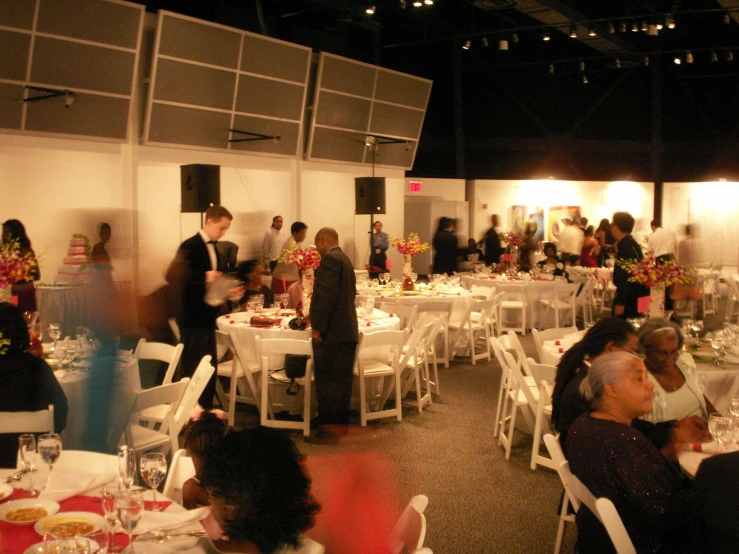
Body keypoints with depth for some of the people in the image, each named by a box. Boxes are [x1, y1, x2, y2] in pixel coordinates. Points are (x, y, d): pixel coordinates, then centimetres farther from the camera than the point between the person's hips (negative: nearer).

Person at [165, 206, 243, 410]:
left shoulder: (213, 248, 13)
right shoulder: (190, 246, -13)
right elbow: (172, 276, -24)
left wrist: (229, 291, 3)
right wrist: (204, 277, -30)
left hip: (207, 317, 9)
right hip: (193, 318, -9)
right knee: (193, 369, -2)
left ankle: (206, 409, 27)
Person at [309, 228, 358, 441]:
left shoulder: (329, 259, -12)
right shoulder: (345, 259, 18)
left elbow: (326, 294, -21)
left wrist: (318, 326, -19)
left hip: (331, 333, -10)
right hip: (347, 330, 10)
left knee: (327, 381, -5)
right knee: (342, 380, 13)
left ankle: (328, 427, -3)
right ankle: (341, 423, 20)